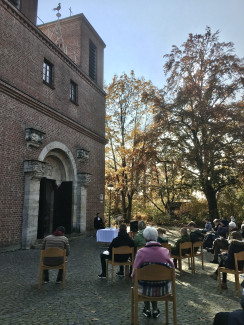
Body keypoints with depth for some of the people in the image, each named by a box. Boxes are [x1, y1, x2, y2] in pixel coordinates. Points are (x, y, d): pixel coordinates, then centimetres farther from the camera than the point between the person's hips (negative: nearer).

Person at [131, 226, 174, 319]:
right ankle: (155, 310, 43)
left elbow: (134, 274, -14)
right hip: (163, 290, 2)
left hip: (146, 290, -1)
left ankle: (147, 309, 44)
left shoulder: (141, 252, -18)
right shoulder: (165, 251, -11)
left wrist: (133, 276, 9)